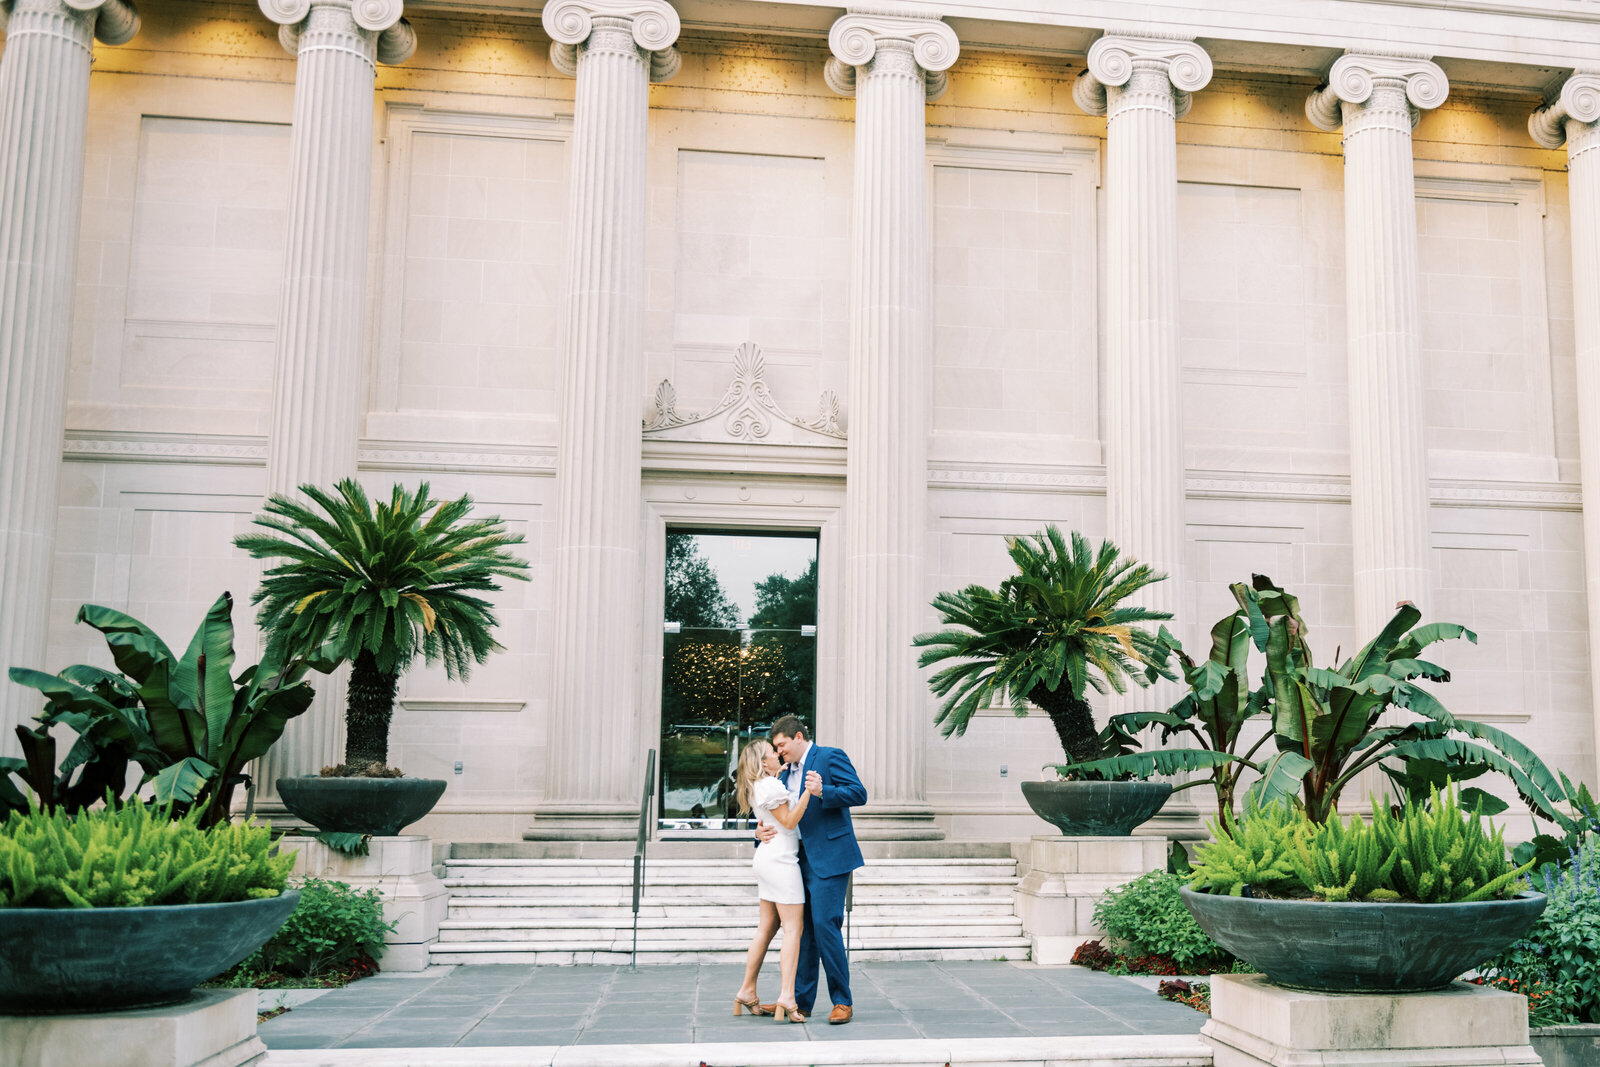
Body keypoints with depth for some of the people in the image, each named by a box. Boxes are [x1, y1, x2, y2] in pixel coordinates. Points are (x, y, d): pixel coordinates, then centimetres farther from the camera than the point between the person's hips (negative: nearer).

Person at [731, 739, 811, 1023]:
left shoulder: (757, 785, 15)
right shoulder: (771, 786, -14)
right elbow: (788, 821, -15)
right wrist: (808, 792, -22)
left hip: (767, 858, 10)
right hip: (780, 858, -10)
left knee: (767, 928, 13)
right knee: (793, 927, -11)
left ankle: (747, 993, 16)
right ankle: (787, 996, -20)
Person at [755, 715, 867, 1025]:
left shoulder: (831, 757, -5)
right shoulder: (787, 771, 19)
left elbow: (859, 793, -13)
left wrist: (822, 792, -26)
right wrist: (762, 830, 1)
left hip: (828, 858, -8)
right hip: (800, 859, 8)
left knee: (825, 925, -12)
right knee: (803, 929, 9)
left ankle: (842, 1002, -2)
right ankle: (801, 1001, 16)